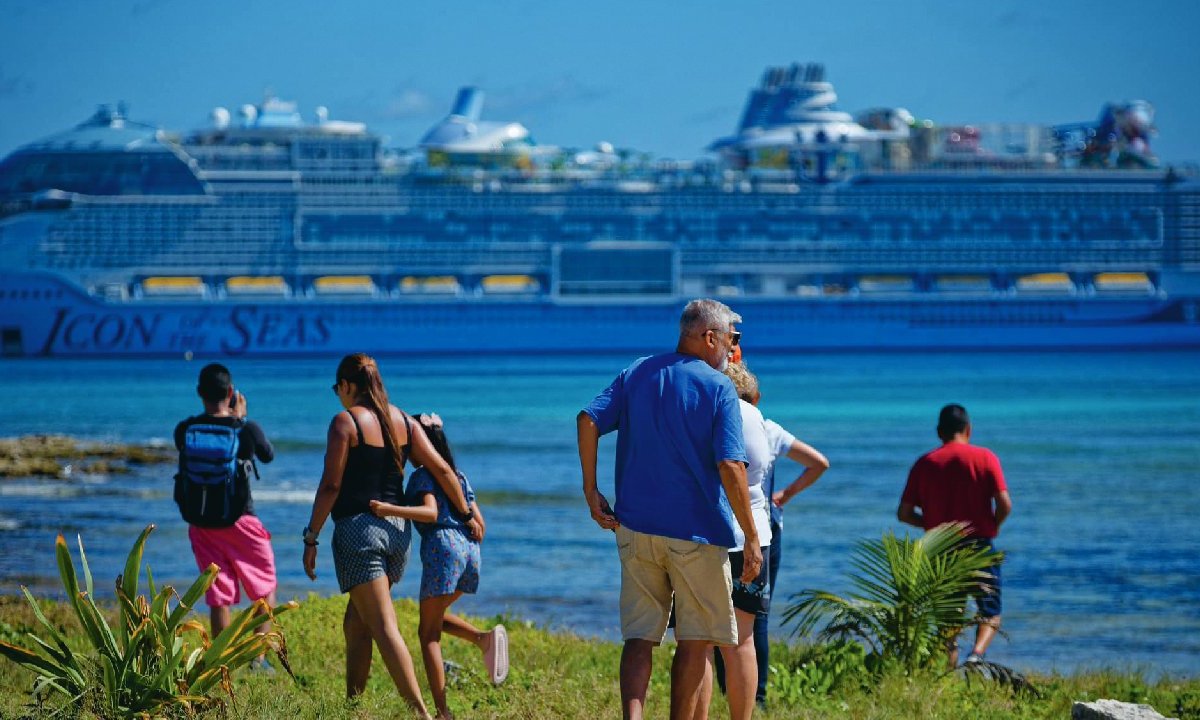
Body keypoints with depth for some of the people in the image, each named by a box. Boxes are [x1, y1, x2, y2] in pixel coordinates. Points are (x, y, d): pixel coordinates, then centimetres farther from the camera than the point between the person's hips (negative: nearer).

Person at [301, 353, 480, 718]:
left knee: (384, 627, -11)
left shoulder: (345, 421, -8)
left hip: (358, 529, -7)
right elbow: (442, 470, 10)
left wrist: (311, 538, -7)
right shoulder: (402, 421, 10)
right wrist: (467, 515, 20)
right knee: (355, 626, 19)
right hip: (397, 529, 7)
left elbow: (331, 486, -11)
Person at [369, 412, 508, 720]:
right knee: (436, 617, 26)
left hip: (443, 546, -7)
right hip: (469, 548, 7)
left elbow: (431, 512, -20)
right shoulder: (459, 476, 20)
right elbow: (479, 521, 18)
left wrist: (390, 509, -27)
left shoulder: (422, 476, -2)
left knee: (428, 632, -1)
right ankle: (486, 637, -2)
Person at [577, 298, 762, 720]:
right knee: (696, 640, 8)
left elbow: (589, 420, -3)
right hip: (697, 533, -4)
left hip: (635, 527, 4)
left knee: (639, 637, 4)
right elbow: (730, 467, -16)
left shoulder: (638, 373, 8)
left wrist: (591, 490, 2)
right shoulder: (718, 388, -8)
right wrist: (751, 538, -11)